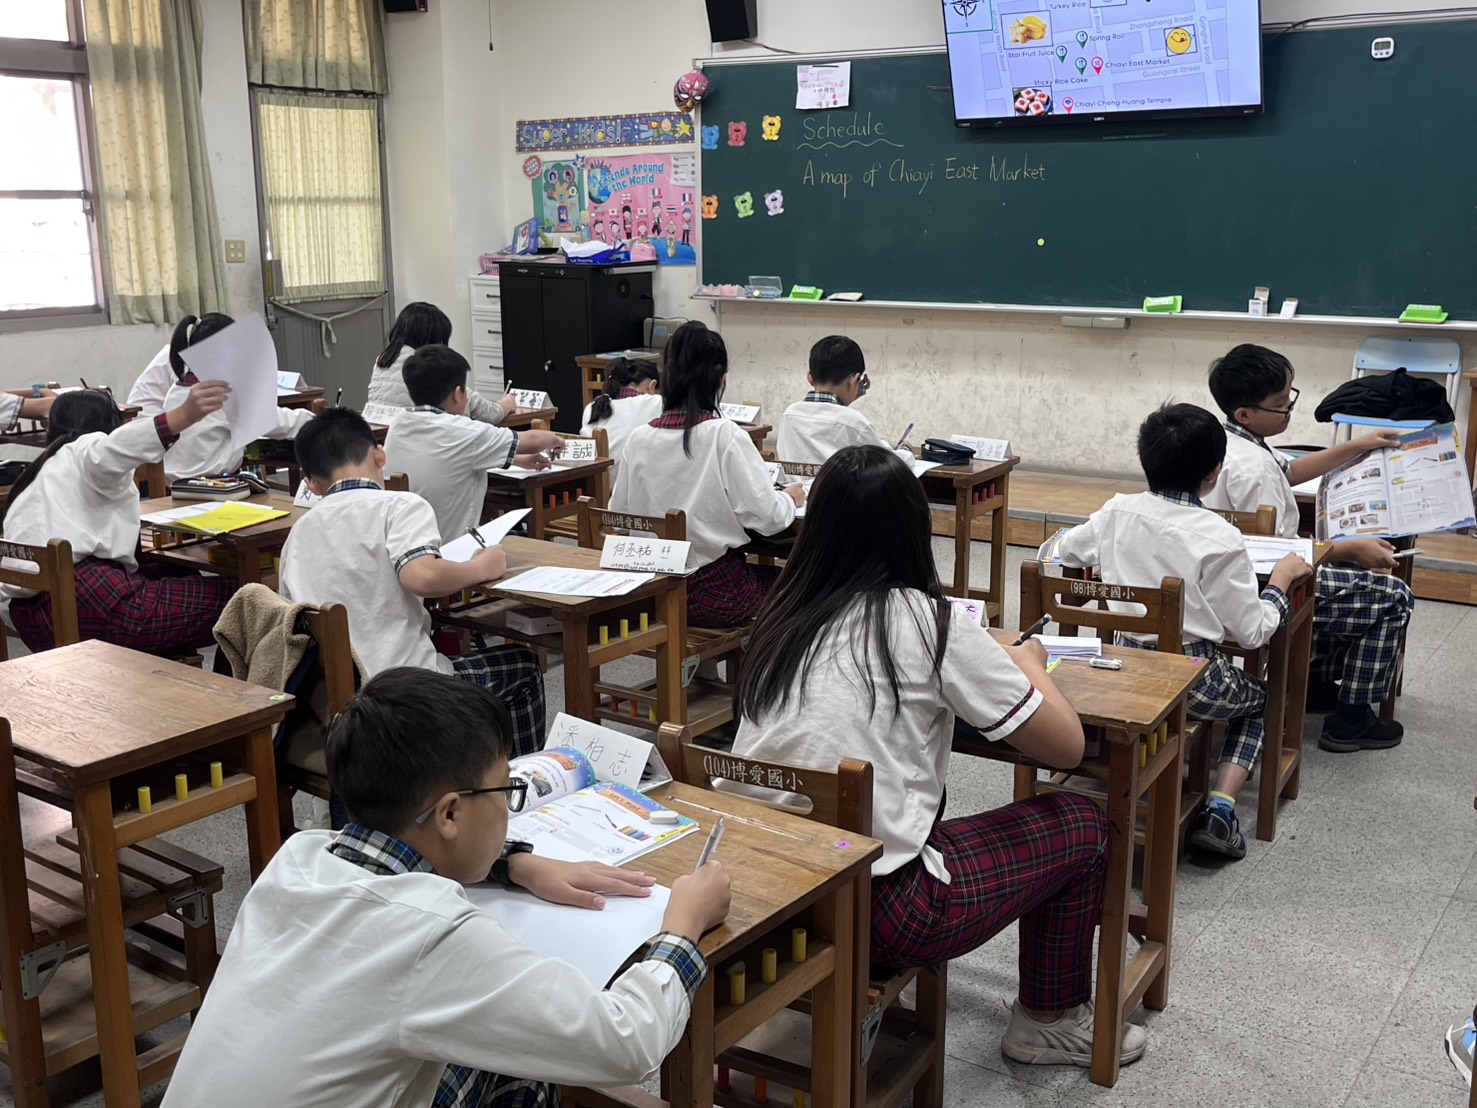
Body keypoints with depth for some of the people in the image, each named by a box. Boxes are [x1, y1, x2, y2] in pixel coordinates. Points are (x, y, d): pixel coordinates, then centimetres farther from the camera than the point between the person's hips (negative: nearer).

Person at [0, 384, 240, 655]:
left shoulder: (45, 470, 34)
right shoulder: (86, 448, 9)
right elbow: (113, 451, -17)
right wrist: (185, 416, -33)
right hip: (86, 599, -10)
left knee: (182, 577, 27)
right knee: (235, 597, -12)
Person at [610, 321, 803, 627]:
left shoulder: (637, 440, -5)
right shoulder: (724, 436, -17)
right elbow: (767, 517, -16)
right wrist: (789, 498, 5)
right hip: (714, 595, -5)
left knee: (763, 575, 31)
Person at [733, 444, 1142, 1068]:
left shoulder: (784, 615, 4)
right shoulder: (927, 620, -10)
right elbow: (1067, 747, -3)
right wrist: (1029, 664, 16)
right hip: (874, 909, -6)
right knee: (1081, 825, 16)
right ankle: (1052, 1022, 32)